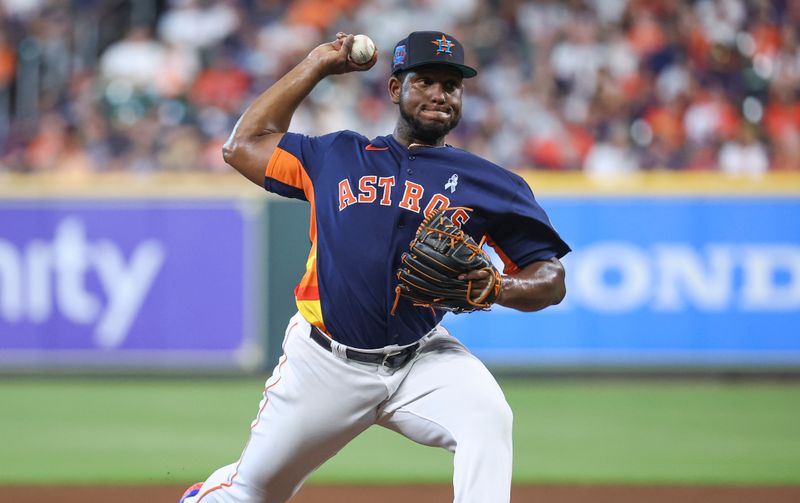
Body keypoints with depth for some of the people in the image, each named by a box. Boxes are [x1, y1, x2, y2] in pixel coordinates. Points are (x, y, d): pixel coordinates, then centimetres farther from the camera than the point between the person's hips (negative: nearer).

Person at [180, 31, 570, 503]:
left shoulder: (487, 183, 3)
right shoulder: (337, 157, 10)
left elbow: (551, 279, 1)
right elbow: (244, 145, 17)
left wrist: (497, 288, -22)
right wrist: (316, 66, 17)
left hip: (424, 359, -1)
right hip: (325, 360, 1)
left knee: (488, 420, -31)